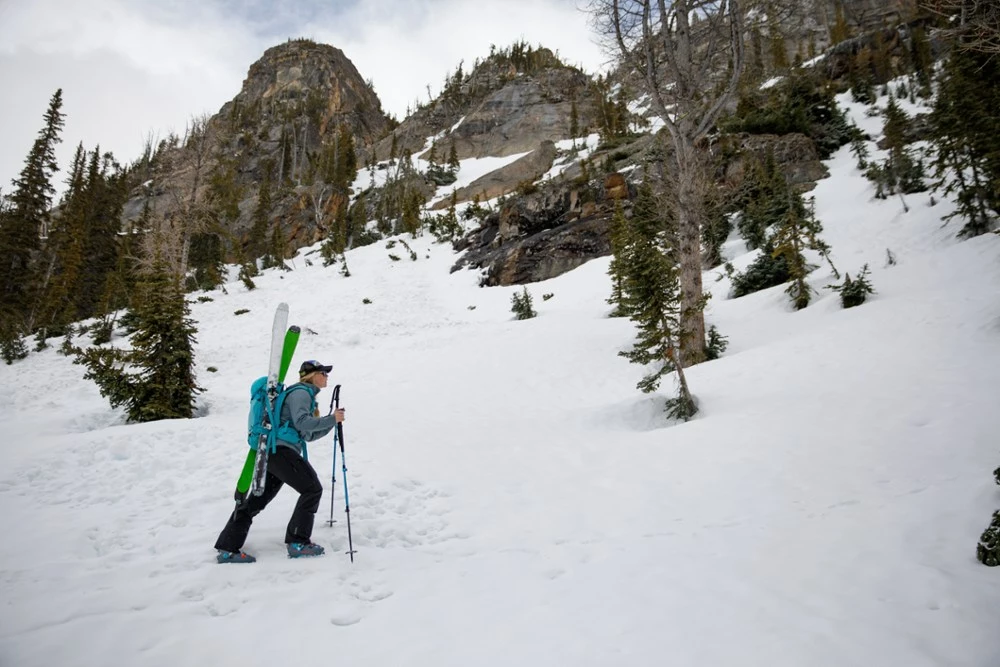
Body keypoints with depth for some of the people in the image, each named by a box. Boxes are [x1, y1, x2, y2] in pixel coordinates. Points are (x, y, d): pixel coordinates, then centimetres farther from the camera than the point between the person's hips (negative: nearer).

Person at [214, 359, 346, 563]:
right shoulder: (300, 392, -5)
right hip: (281, 449, -10)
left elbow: (310, 435, 25)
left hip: (273, 451, 10)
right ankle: (298, 543, -3)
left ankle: (227, 549, 14)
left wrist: (332, 421, 16)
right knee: (312, 488, -6)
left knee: (257, 499, 10)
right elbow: (301, 422, -19)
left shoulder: (306, 395, 25)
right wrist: (331, 420, -16)